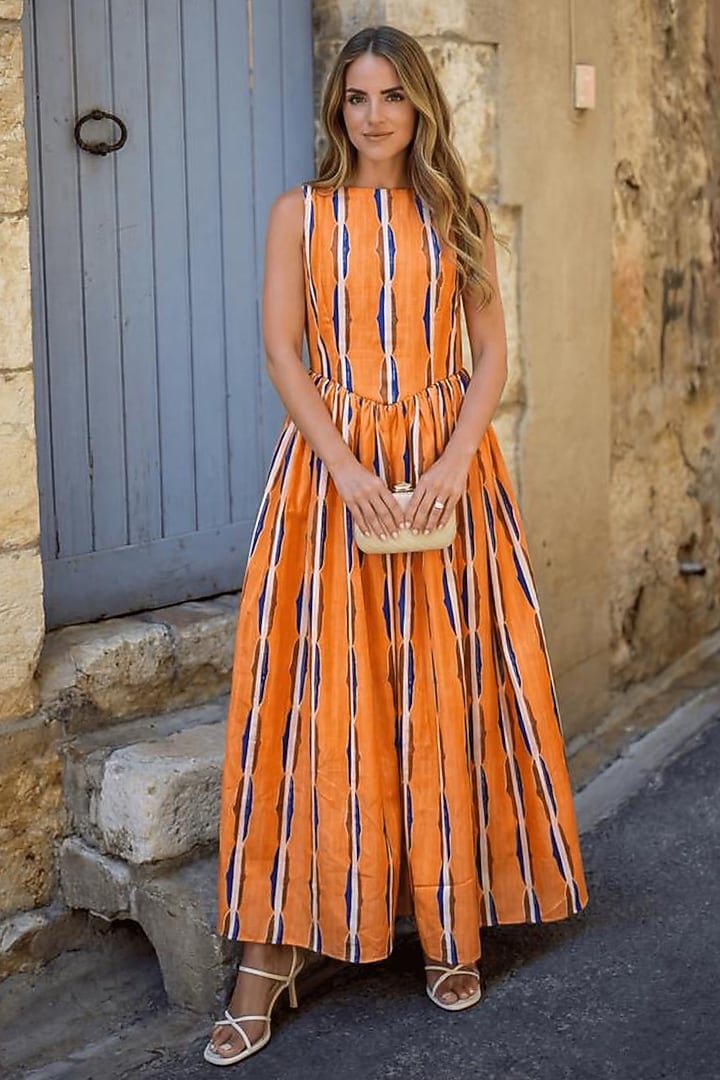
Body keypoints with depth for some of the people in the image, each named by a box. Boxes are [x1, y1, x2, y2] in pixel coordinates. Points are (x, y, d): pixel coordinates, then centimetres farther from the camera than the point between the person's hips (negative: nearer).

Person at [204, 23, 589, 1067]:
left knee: (444, 690, 3)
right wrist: (349, 468, -14)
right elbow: (283, 354, -2)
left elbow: (492, 353, 5)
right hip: (330, 465, -1)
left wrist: (454, 461, -11)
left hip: (445, 467, 2)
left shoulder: (460, 216, 9)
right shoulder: (301, 212, 5)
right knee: (319, 694, -4)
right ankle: (276, 945, 3)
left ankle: (450, 923, 17)